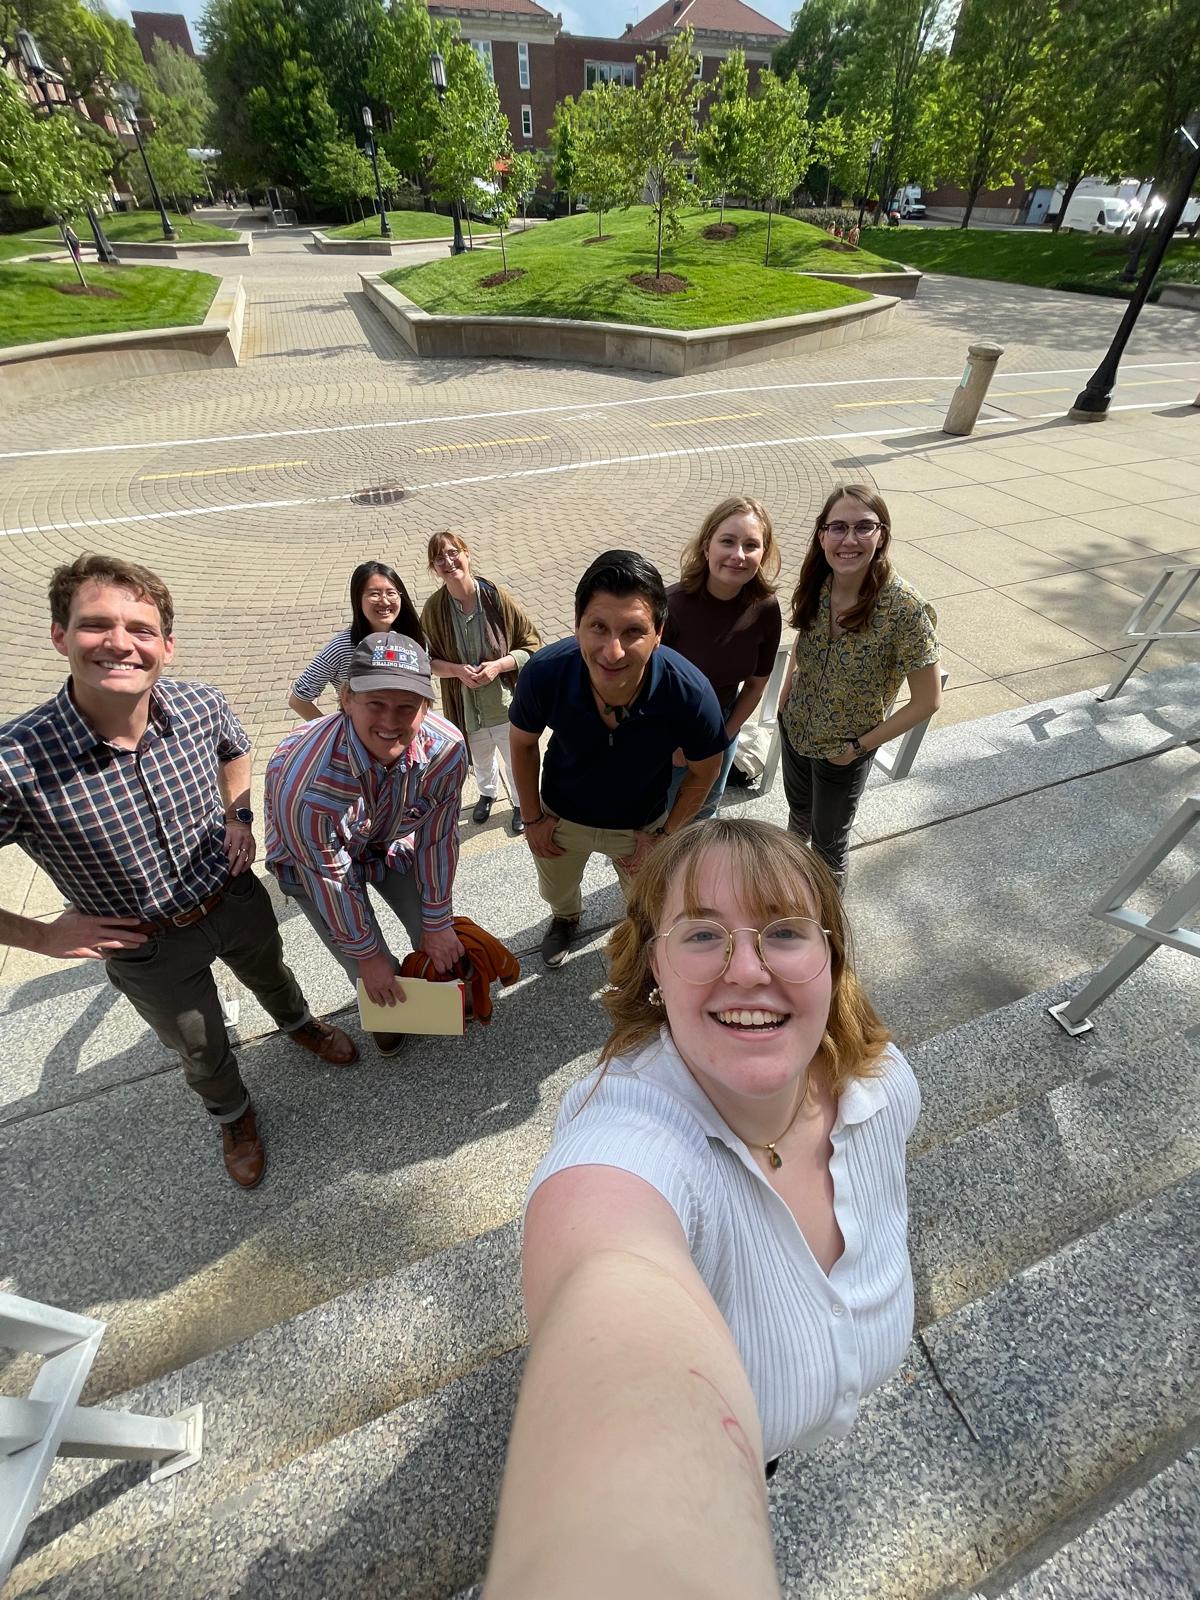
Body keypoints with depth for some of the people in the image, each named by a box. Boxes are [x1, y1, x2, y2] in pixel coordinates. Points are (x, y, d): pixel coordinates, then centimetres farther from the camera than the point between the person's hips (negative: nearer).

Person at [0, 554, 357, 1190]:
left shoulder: (201, 705, -21)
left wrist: (239, 815, -6)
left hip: (238, 900, 3)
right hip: (145, 947, -2)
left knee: (271, 976, 33)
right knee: (201, 1049, 24)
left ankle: (299, 1024, 69)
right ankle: (232, 1115, 59)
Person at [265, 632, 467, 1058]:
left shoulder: (446, 748, -32)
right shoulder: (306, 785, -42)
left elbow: (437, 839, -16)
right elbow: (331, 882, -26)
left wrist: (437, 923, -6)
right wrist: (366, 953, -11)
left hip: (392, 841, 3)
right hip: (315, 859, -3)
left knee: (439, 942, 5)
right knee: (373, 973, -1)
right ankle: (387, 1010, 37)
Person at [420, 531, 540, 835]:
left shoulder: (498, 598, -18)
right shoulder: (434, 608, -11)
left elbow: (531, 647, -11)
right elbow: (427, 659, -1)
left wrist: (498, 665, -25)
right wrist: (457, 670, -20)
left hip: (505, 703, -2)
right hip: (467, 707, 2)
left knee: (516, 761, 19)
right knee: (481, 759, 29)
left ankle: (521, 804, 49)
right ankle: (487, 794, 61)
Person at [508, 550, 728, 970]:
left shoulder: (691, 693, -37)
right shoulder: (544, 673, -34)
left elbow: (704, 772, -15)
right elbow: (522, 742, -11)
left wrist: (665, 833, -11)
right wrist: (532, 818, -6)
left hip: (640, 824, -1)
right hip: (561, 816, 1)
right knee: (556, 892, 32)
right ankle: (565, 919, 69)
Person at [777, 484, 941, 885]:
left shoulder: (905, 609, -29)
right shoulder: (815, 584, -14)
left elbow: (927, 701, -20)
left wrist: (860, 746, -15)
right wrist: (786, 690, -2)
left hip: (843, 751, -4)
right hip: (794, 728, 5)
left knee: (829, 837, 19)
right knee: (798, 809, 31)